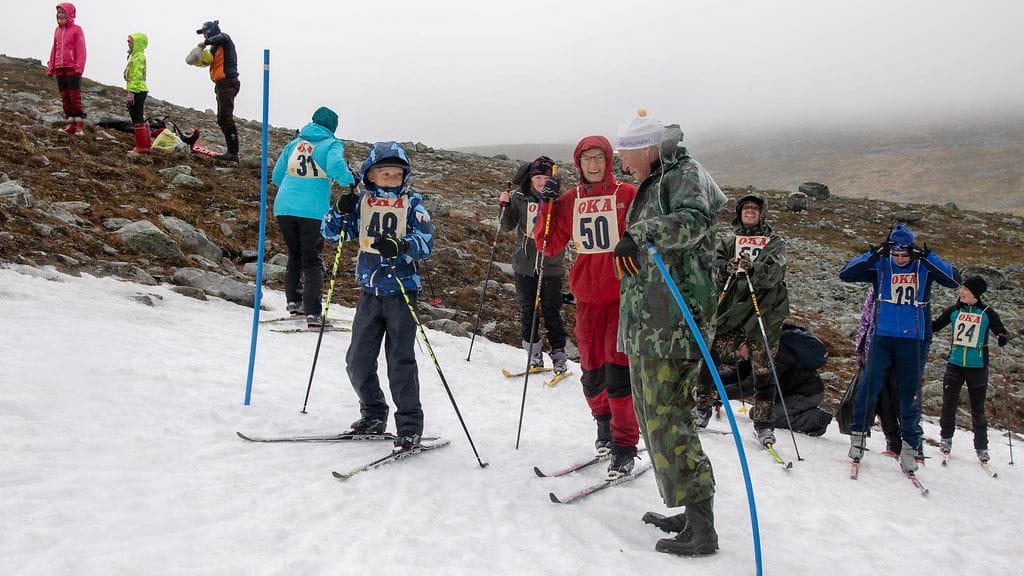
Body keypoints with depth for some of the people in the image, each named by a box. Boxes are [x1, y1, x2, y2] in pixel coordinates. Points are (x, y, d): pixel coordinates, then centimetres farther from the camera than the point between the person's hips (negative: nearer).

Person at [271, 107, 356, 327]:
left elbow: (276, 177, 20)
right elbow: (335, 166, -21)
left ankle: (293, 300, 17)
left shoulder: (294, 143, 16)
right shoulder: (332, 144, 2)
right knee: (313, 260, 2)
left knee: (295, 255, 22)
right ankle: (312, 313, -6)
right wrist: (350, 181, -8)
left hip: (284, 208, 4)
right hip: (313, 211, -4)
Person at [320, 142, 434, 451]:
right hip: (370, 291, 4)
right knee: (358, 360, 8)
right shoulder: (362, 201, 6)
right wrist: (341, 210, -13)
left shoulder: (412, 201, -3)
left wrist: (399, 246, -31)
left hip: (402, 291, -4)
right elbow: (329, 232, 7)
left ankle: (410, 426, 6)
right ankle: (373, 415, 27)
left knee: (400, 361, -4)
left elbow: (426, 241, -12)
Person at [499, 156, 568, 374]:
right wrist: (505, 207, -11)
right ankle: (534, 355, 20)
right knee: (527, 311, 8)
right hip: (524, 264, 3)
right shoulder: (520, 197, 1)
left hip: (551, 266, -3)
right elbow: (507, 227, 6)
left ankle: (559, 355, 12)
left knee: (551, 311, 1)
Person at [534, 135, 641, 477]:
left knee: (618, 367, -8)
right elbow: (549, 246, 5)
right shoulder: (568, 201, 8)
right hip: (587, 295, 4)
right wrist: (545, 205, -3)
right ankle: (604, 425, 33)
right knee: (591, 369, 10)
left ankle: (626, 445, 2)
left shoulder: (627, 195, -2)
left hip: (623, 294, -4)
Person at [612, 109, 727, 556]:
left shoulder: (684, 175, -7)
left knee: (667, 418, -11)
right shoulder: (652, 184, 21)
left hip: (672, 316, -10)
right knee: (652, 414, 11)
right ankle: (689, 513, 18)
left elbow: (692, 221, -28)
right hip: (644, 318, 10)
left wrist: (640, 234, -34)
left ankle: (701, 528, -5)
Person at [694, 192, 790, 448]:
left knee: (763, 369, 0)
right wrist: (727, 269, -20)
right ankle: (702, 409, 11)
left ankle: (764, 424, 9)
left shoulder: (774, 242, 11)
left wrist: (753, 269, -28)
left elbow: (773, 271, -8)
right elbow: (715, 268, 3)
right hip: (732, 310, 2)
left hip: (764, 312, -2)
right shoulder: (728, 241, 18)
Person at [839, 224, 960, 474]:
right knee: (870, 386, -6)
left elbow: (954, 280, -10)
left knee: (910, 394, 5)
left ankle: (910, 447, 13)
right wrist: (874, 254, -16)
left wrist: (927, 257, -17)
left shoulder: (925, 266, 2)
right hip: (883, 337, 0)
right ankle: (858, 434, 10)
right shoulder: (880, 266, 1)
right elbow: (846, 274, -7)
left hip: (915, 340, 0)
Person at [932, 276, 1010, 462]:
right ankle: (946, 438, 15)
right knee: (949, 402, -4)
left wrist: (1003, 338, -22)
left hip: (977, 366, -1)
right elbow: (935, 326, 8)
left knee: (977, 407, 5)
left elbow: (1002, 331, 1)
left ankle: (982, 447, 18)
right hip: (955, 364, 2)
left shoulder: (987, 313, -3)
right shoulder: (954, 310, 3)